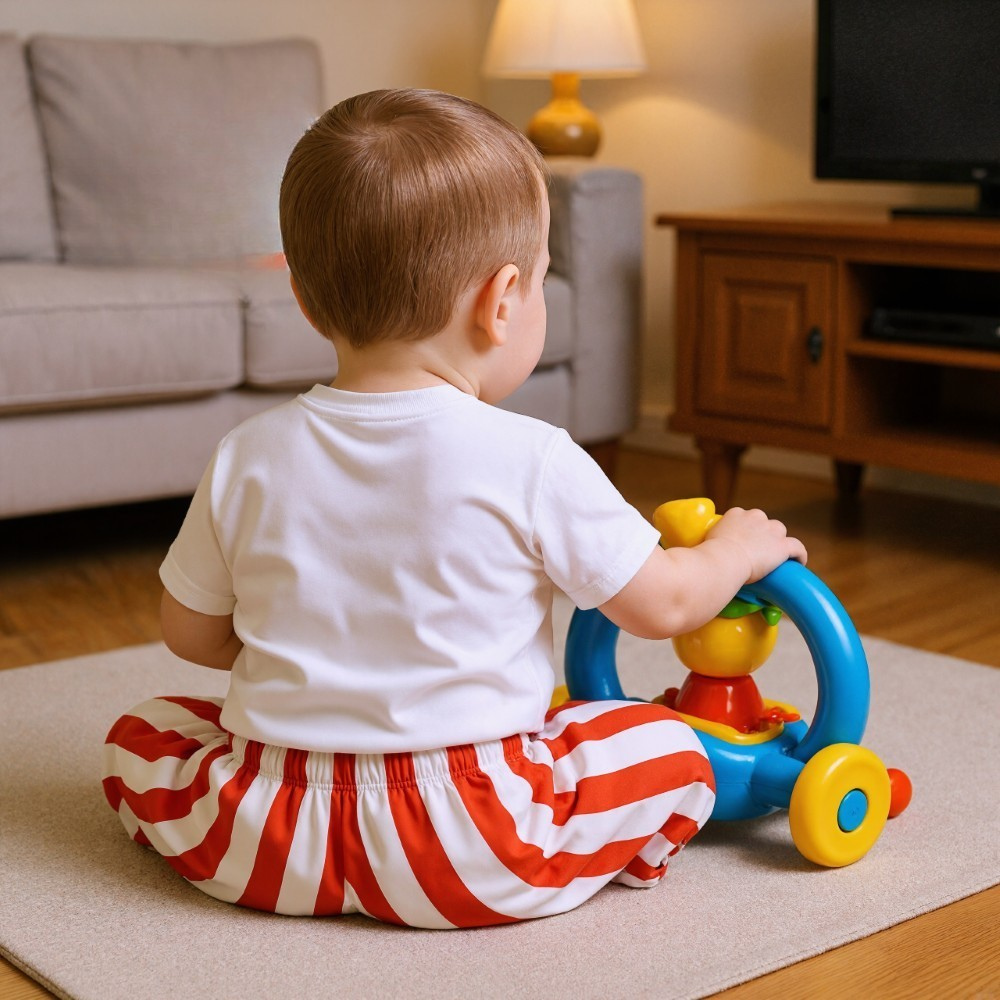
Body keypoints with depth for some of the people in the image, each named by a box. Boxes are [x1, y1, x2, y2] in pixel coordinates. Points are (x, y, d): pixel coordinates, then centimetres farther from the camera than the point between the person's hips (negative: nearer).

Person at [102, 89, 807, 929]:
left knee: (137, 738, 26)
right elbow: (663, 605, 0)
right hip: (468, 853, -2)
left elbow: (192, 633, 12)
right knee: (672, 752, 14)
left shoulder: (248, 459, 0)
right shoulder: (533, 463, -11)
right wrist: (740, 550, 21)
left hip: (268, 833, 2)